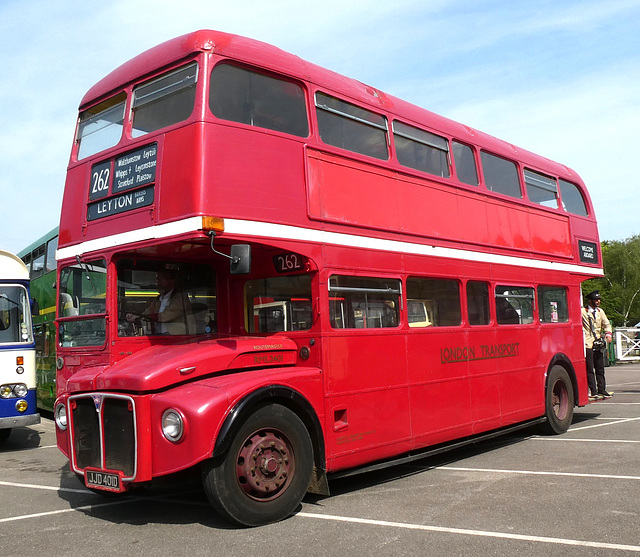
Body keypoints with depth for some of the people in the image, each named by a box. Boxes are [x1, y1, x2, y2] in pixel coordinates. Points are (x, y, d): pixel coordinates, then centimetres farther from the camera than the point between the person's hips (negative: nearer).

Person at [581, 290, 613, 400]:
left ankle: (601, 390, 15)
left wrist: (608, 334, -3)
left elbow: (606, 324, 15)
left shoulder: (600, 311, 15)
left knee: (600, 368, 8)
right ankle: (593, 391, -2)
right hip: (587, 344, -6)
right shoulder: (582, 311, -3)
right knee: (590, 369, -5)